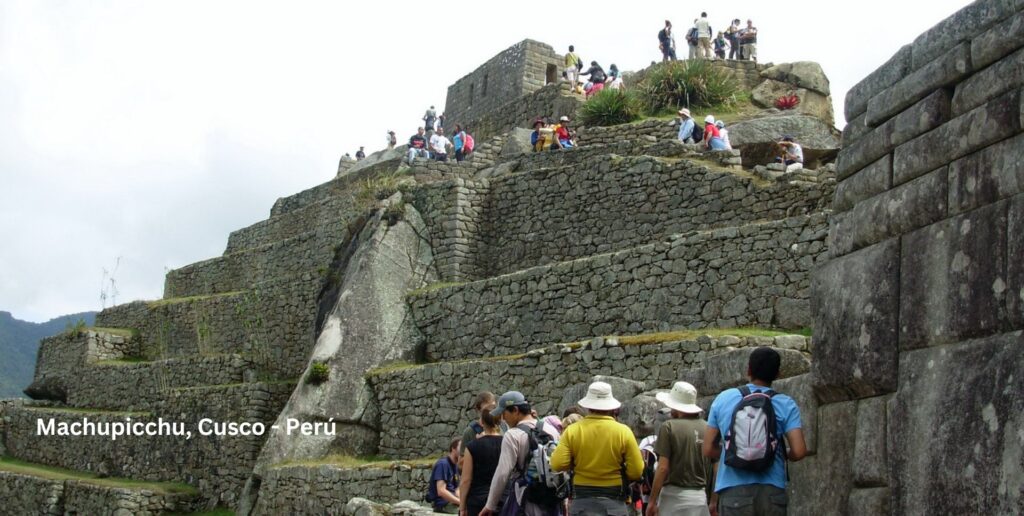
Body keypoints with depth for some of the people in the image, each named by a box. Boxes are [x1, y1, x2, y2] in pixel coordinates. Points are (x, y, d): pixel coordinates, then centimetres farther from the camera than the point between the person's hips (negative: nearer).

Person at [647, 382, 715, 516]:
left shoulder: (669, 427, -8)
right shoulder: (707, 428, 5)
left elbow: (663, 468, -12)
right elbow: (714, 469, 7)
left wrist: (652, 501, -7)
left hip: (674, 494, -4)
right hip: (700, 496, 4)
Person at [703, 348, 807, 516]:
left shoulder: (723, 398, 7)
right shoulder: (786, 405, 3)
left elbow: (708, 450, 8)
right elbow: (799, 451, -7)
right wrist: (783, 455, 14)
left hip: (733, 490, 0)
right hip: (771, 490, 0)